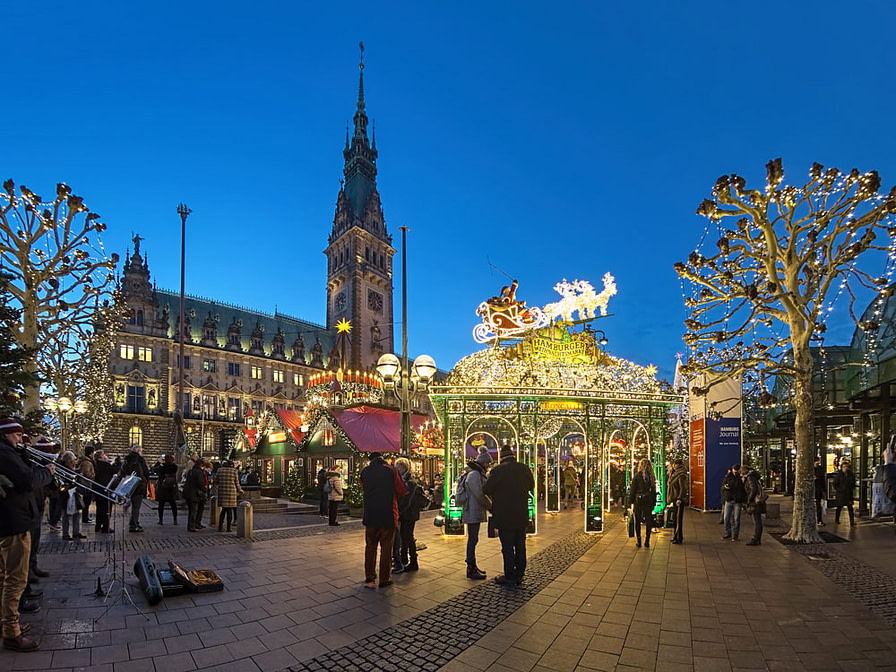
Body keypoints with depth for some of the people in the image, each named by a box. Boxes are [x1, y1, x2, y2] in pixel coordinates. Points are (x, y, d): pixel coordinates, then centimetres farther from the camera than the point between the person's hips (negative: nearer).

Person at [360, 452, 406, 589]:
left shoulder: (364, 471, -1)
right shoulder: (390, 471, -10)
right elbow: (402, 492, -4)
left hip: (370, 515, 3)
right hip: (388, 515, -3)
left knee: (370, 546, 15)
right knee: (386, 547, 7)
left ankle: (369, 578, 20)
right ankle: (384, 579, 12)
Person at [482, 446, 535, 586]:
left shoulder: (498, 470, -16)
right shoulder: (525, 469, 0)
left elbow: (486, 490, -12)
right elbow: (531, 486, 15)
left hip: (505, 516, -5)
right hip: (522, 516, 5)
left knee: (507, 547, 4)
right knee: (520, 546, 15)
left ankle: (510, 577, 11)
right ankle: (519, 574, 24)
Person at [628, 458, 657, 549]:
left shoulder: (637, 475, -8)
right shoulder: (651, 476, 1)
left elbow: (632, 490, -7)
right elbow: (654, 490, 5)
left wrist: (630, 503, -1)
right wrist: (654, 503, 11)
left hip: (638, 501, -3)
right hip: (649, 501, 3)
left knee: (637, 522, 9)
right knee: (648, 521, 9)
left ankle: (638, 541, 12)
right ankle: (647, 542, 9)